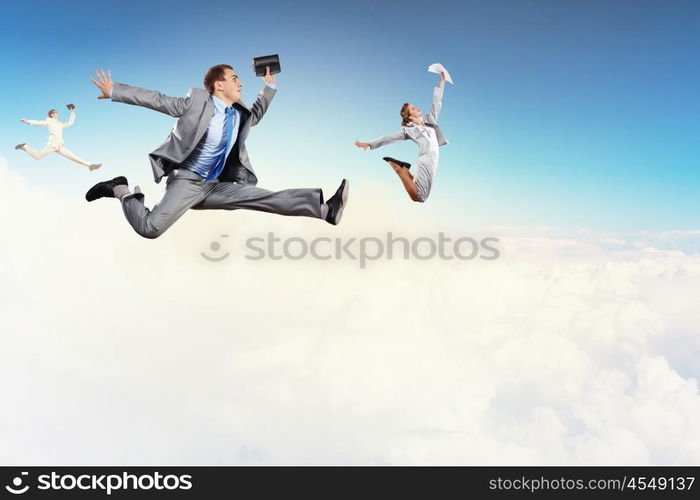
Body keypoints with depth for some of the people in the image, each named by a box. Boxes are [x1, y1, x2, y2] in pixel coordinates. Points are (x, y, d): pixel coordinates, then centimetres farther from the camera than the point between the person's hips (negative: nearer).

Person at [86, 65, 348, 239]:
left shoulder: (238, 114, 10)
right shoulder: (197, 101, -8)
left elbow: (254, 116, 34)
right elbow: (157, 100, -1)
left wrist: (269, 87, 24)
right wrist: (114, 91, 2)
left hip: (215, 186, 5)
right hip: (186, 181, -5)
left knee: (267, 198, -13)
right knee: (150, 228, -26)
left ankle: (324, 207, -23)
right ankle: (122, 190, 0)